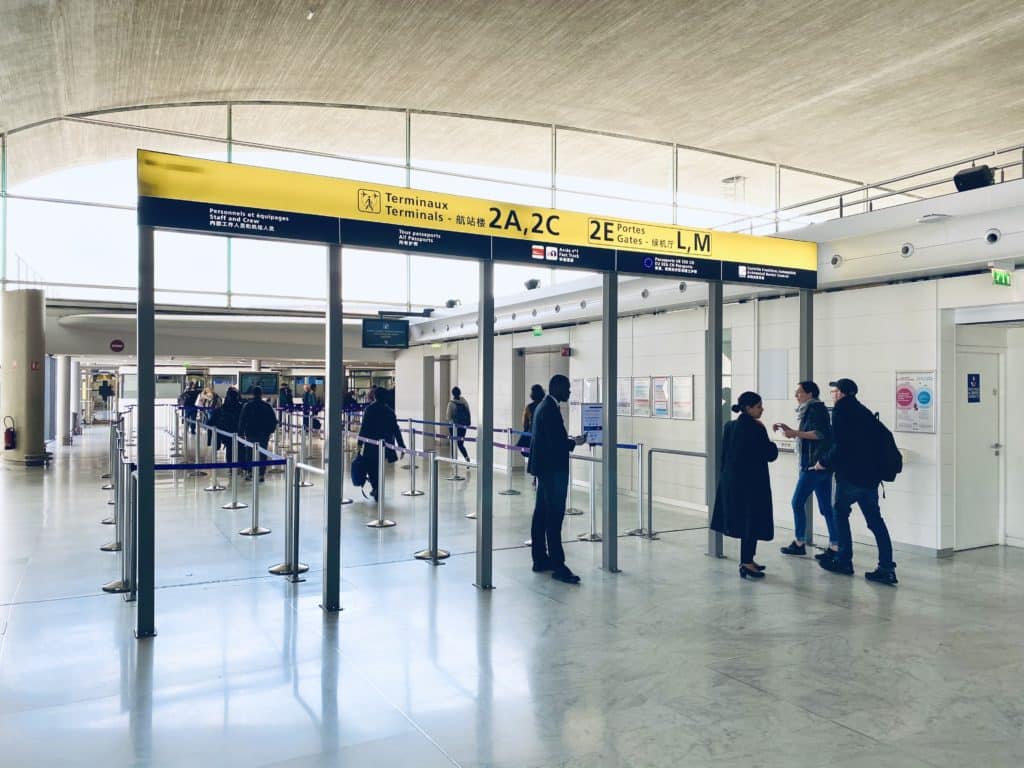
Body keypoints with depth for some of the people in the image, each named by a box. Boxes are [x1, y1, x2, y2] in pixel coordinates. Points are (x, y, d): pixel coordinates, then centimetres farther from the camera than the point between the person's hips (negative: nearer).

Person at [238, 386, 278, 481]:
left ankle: (249, 472, 13)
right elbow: (274, 420, 1)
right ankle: (262, 474, 2)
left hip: (250, 434, 0)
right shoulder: (267, 406, 0)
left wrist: (240, 432, 3)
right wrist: (271, 430, 13)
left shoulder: (247, 406, -3)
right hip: (264, 434, 0)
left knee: (249, 453, 15)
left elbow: (242, 420, -4)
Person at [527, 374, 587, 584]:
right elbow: (555, 442, -23)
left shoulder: (544, 406, 15)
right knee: (554, 517, -9)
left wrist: (569, 440, 9)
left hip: (545, 468, 11)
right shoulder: (551, 409, -17)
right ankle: (558, 566, -7)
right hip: (553, 469, -11)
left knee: (541, 514, 13)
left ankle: (540, 559, 20)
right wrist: (574, 442, -9)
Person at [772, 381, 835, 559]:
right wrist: (789, 430, 17)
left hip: (813, 465, -10)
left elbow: (820, 433, -22)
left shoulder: (815, 409, -11)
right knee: (826, 507, 8)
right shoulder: (811, 410, 17)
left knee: (797, 503, 0)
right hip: (822, 464, 10)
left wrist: (796, 433, -20)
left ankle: (799, 543, 8)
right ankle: (834, 546, 8)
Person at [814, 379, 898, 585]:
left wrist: (824, 462, -2)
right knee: (875, 520, 6)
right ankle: (887, 568, 1)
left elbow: (840, 446, -16)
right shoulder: (865, 412, 15)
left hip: (850, 475, -7)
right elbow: (873, 443, 18)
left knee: (840, 513, 10)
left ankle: (843, 561, 14)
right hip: (871, 474, 7)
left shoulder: (841, 411, -7)